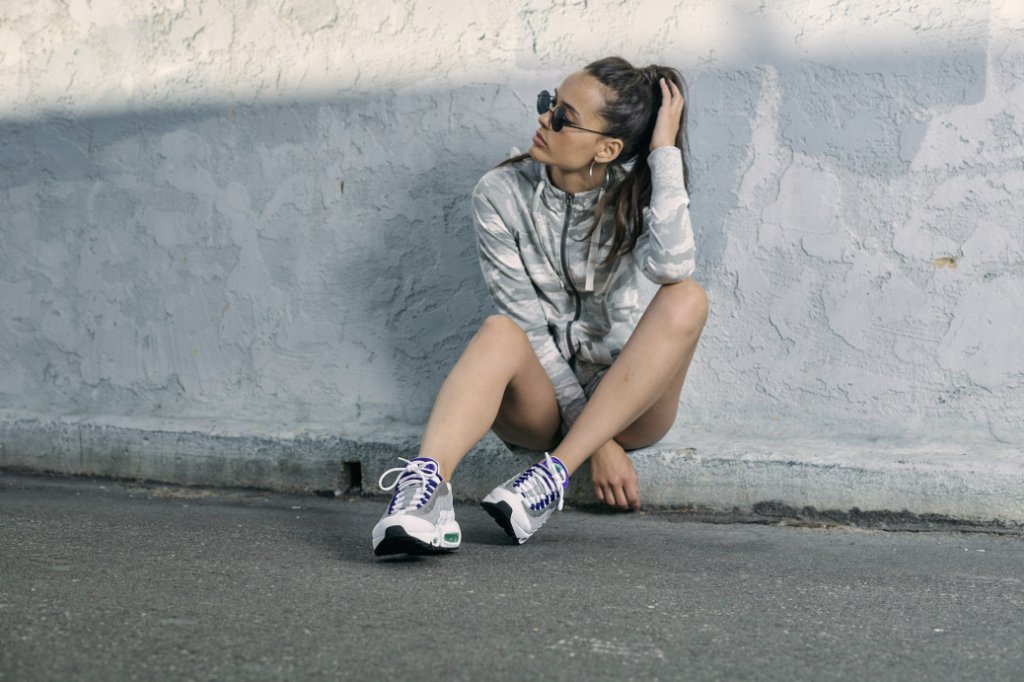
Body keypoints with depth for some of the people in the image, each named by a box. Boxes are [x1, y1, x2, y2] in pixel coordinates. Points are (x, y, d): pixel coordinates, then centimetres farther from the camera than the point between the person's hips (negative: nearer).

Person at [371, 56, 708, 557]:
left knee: (686, 299, -27)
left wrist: (665, 151, -22)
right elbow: (527, 322, -12)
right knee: (500, 332, -32)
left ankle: (554, 474, -33)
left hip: (626, 398, 1)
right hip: (541, 400, -1)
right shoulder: (501, 194, -7)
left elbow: (671, 266, -28)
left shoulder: (635, 192, -5)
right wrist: (595, 440, -18)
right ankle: (425, 487, -57)